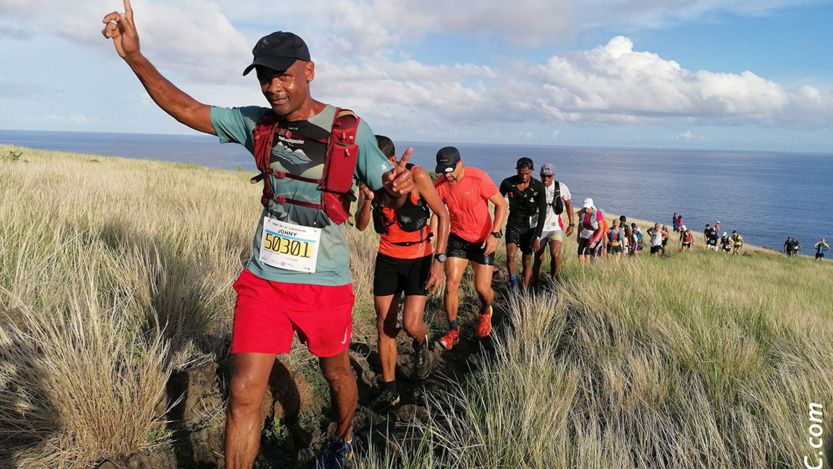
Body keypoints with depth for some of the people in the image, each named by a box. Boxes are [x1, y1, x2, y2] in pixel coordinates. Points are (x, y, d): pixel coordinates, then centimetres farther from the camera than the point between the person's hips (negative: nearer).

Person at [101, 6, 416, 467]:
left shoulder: (350, 129, -9)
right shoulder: (256, 123, 0)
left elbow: (386, 194, -7)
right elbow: (187, 110, 5)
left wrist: (396, 187, -31)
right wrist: (135, 57, -3)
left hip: (324, 282, -1)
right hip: (262, 278, 2)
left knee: (336, 373, 20)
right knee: (243, 392, -2)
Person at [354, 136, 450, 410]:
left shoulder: (416, 176, -18)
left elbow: (442, 215, -11)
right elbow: (361, 226, -4)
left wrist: (439, 259, -17)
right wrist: (367, 200, -25)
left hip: (419, 258, -4)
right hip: (387, 258, 4)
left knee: (411, 325, -13)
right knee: (384, 326, 3)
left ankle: (421, 345, 25)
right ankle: (389, 390, 17)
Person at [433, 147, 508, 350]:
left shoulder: (478, 178, -20)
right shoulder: (439, 184, -9)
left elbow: (502, 204, -14)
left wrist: (494, 234, -23)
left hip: (483, 239, -2)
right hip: (458, 238, 2)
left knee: (483, 288, -1)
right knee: (451, 284, -10)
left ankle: (485, 313, 35)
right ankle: (453, 330, 8)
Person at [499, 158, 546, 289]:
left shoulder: (538, 187, -12)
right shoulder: (507, 183, -10)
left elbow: (542, 212, -11)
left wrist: (537, 236, -17)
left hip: (529, 227, 0)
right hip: (513, 224, 0)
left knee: (526, 262, 6)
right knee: (511, 254, -26)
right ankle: (513, 281, -6)